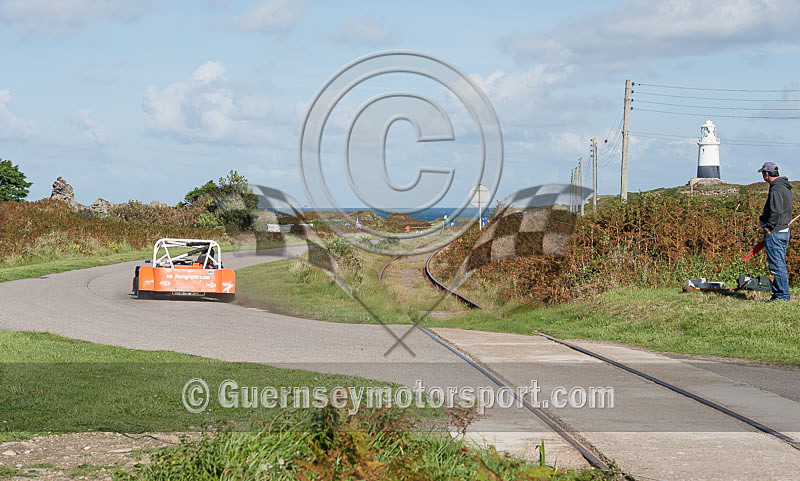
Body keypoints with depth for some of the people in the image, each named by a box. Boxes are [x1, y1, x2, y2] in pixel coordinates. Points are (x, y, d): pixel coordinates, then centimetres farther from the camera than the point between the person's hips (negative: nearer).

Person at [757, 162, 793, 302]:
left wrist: (768, 229, -15)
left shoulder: (776, 189, -17)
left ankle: (782, 296, -4)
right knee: (780, 265, 14)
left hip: (775, 233, -10)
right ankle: (778, 293, 19)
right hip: (784, 230, 10)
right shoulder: (786, 187, 15)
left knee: (777, 265, -6)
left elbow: (776, 212, -23)